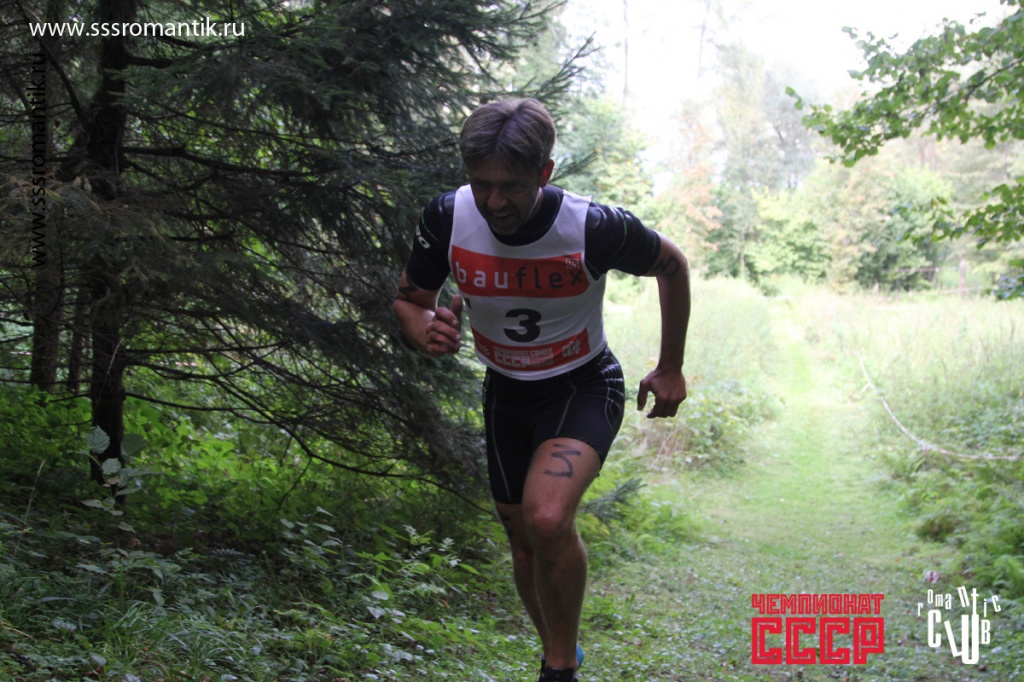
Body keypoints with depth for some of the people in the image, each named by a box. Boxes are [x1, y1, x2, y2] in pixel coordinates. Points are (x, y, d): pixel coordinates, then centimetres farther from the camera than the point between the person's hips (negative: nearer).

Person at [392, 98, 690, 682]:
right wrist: (427, 332, -26)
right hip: (506, 391, 4)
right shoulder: (448, 219, -19)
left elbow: (672, 265, -6)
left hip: (584, 386, -4)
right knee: (525, 543, 15)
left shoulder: (594, 228, -27)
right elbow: (410, 299, -2)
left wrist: (671, 369, 0)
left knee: (548, 519, -30)